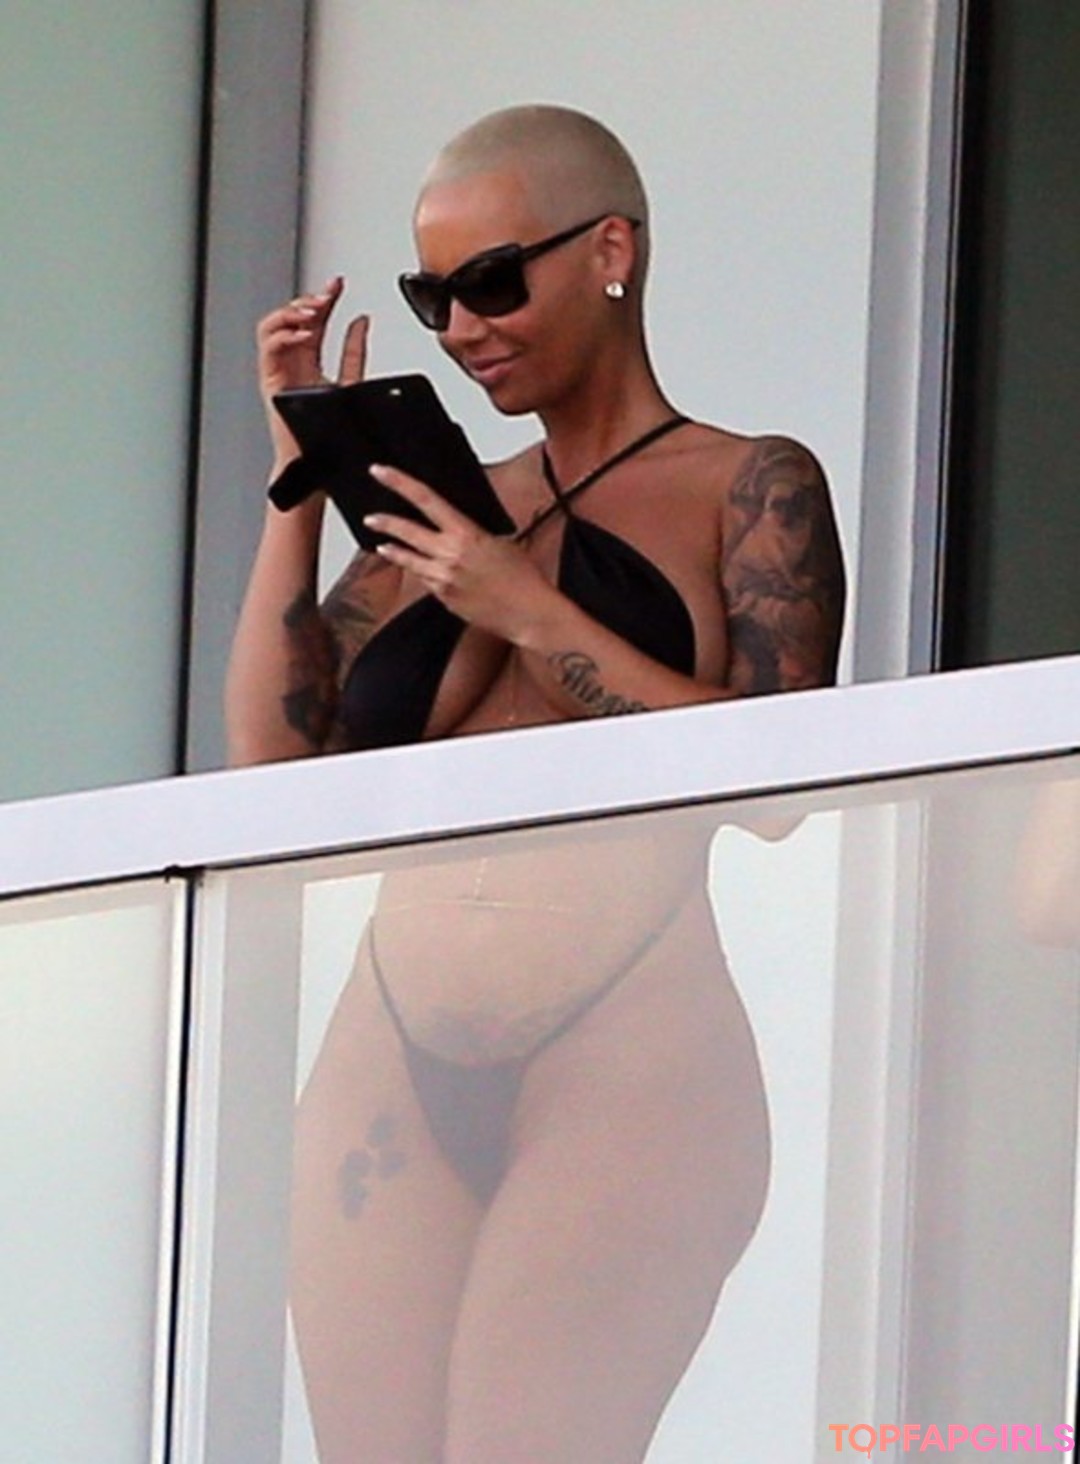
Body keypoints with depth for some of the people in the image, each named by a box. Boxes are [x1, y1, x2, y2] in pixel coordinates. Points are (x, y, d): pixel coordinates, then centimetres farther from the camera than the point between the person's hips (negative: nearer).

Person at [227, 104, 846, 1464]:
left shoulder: (751, 486, 6)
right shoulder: (440, 510, 20)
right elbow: (274, 751, 12)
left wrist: (532, 613, -8)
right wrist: (302, 472, 11)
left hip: (623, 1058, -5)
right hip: (394, 1064, 5)